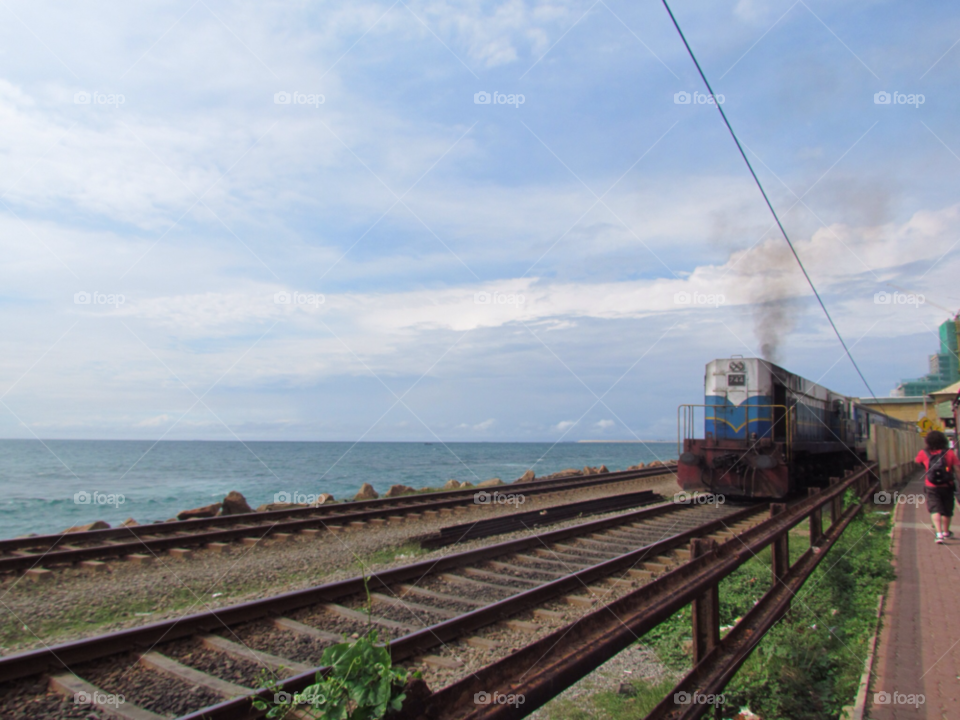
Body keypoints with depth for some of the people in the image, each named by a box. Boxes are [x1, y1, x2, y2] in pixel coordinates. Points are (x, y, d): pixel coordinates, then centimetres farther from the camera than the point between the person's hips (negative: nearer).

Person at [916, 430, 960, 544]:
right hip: (947, 486, 1)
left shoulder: (924, 453, -5)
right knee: (947, 510, 17)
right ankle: (946, 532, 35)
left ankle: (939, 533, -21)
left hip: (932, 487, -1)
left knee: (935, 509, -3)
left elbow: (917, 460, 17)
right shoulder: (950, 453, -7)